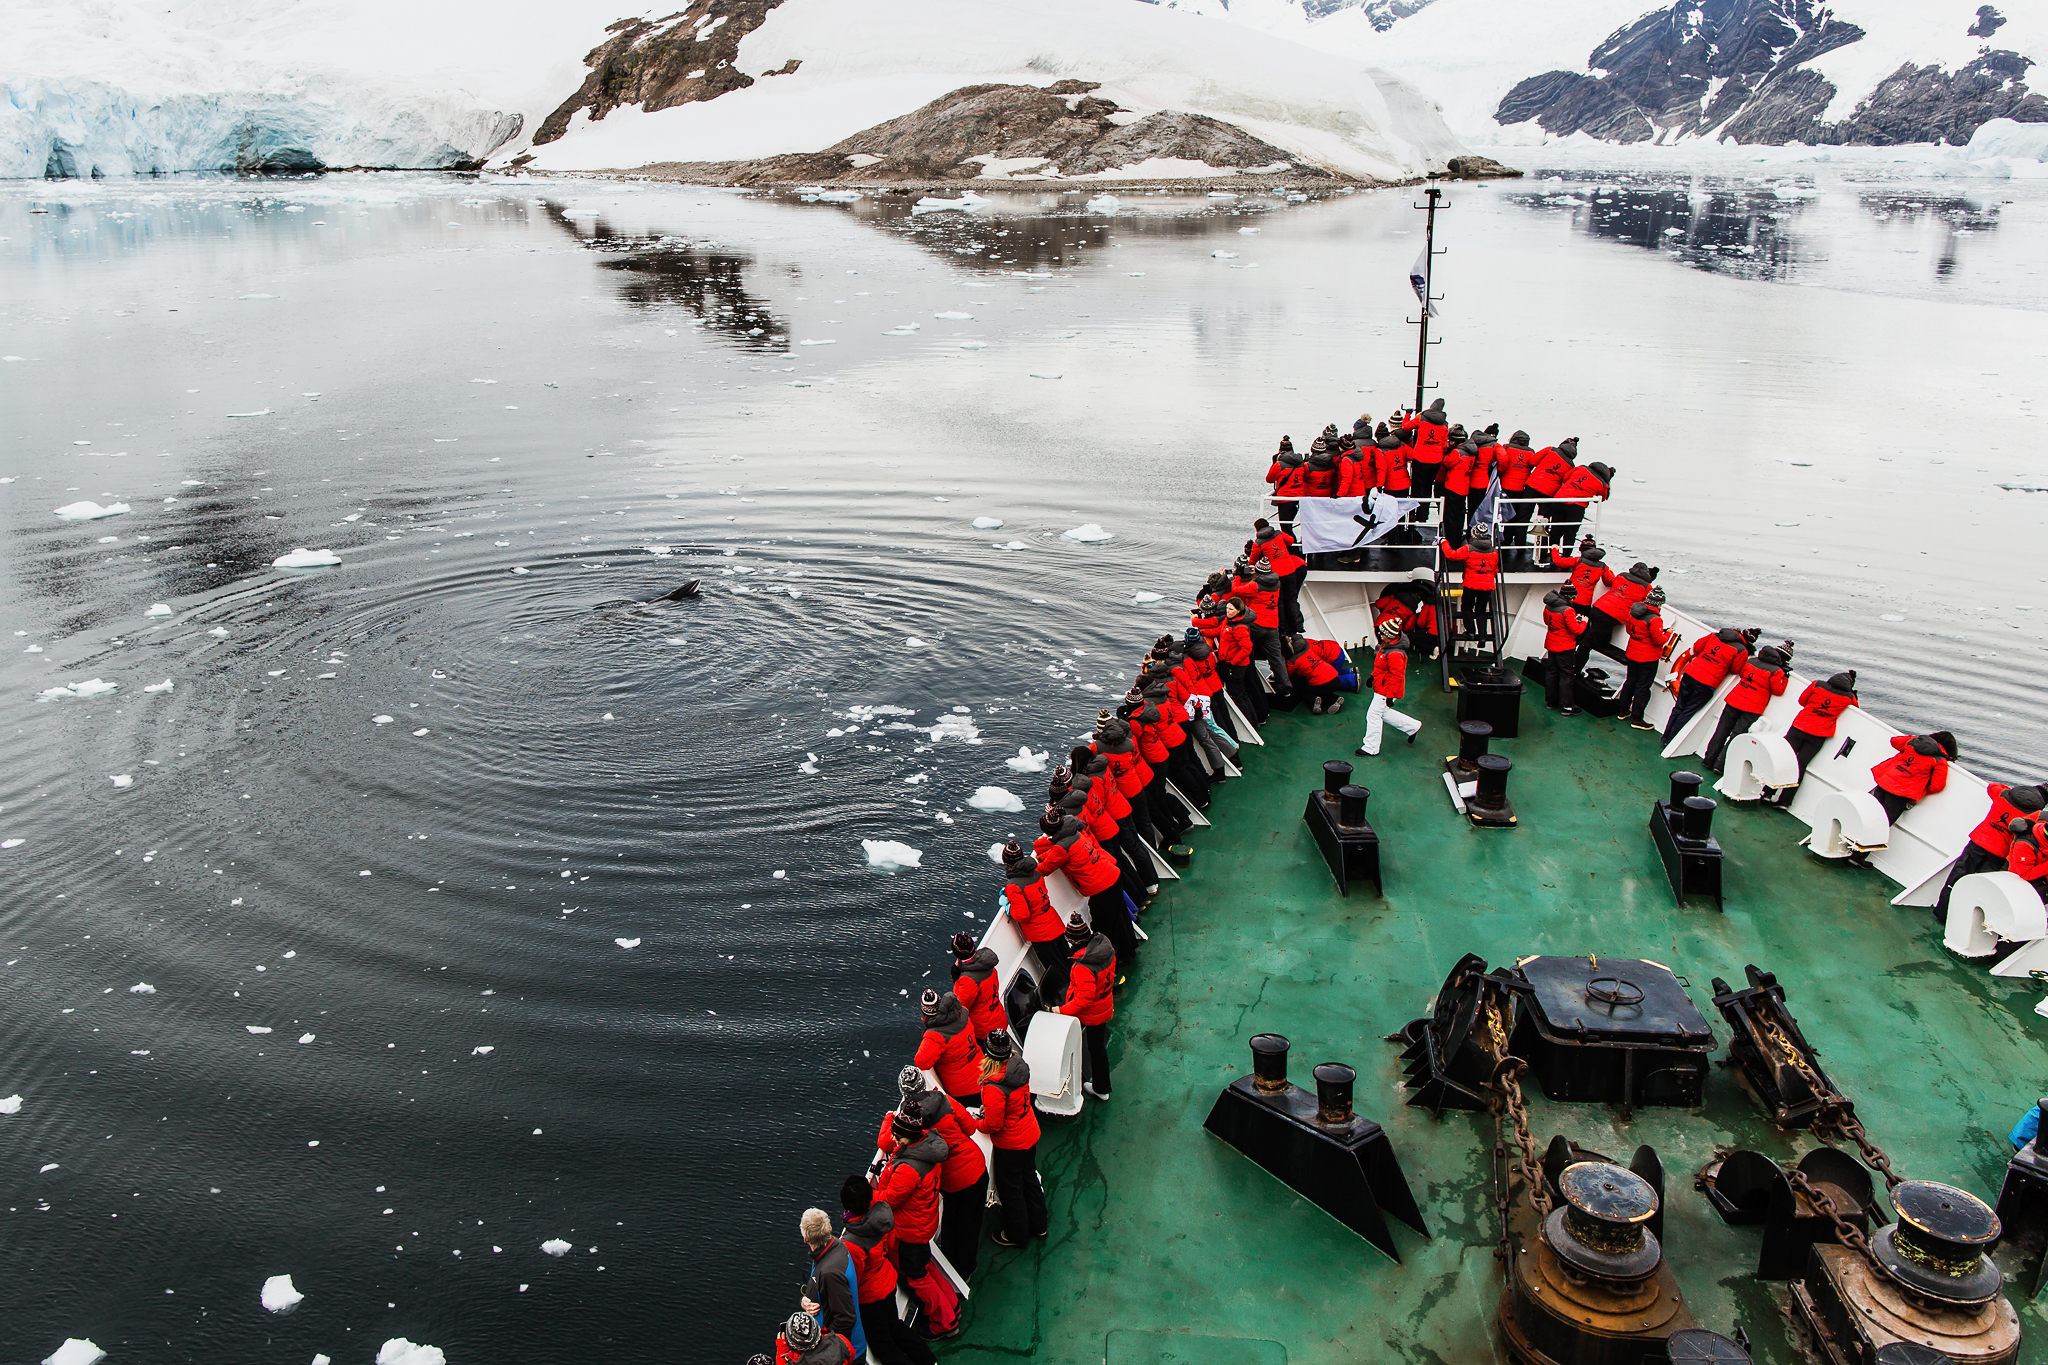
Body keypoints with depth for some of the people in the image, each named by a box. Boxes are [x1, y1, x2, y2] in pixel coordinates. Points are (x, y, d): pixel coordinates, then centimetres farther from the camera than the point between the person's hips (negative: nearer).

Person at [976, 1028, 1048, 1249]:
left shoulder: (994, 1088, -36)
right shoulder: (1020, 1066, -14)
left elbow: (993, 1125, -24)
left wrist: (976, 1123, -5)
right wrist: (988, 1108, 3)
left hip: (1010, 1145, -7)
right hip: (1031, 1135, 7)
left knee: (1010, 1189, 17)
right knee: (1029, 1178, 27)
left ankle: (1016, 1235, 37)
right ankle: (1038, 1225, 46)